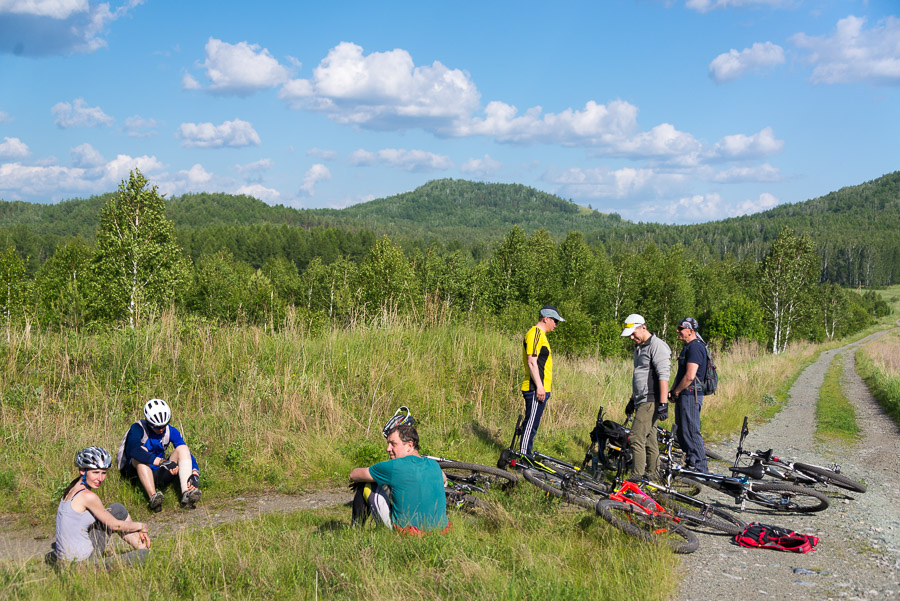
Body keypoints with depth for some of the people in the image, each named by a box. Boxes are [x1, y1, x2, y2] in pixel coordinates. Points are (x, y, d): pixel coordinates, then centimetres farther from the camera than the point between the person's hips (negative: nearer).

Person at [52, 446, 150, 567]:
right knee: (144, 554, -10)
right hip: (80, 561, -9)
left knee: (117, 508, 16)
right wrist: (140, 526, 9)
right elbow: (114, 525, -9)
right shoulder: (88, 496, -20)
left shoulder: (73, 487, 8)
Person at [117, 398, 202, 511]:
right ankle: (153, 497, -45)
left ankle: (186, 494, -36)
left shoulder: (170, 431, 0)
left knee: (182, 448, -16)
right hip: (138, 473, -3)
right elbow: (134, 450, -33)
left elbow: (187, 454, -7)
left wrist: (195, 474, -27)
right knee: (142, 451, -31)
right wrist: (161, 462, -40)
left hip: (159, 475, 4)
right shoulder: (138, 428, -13)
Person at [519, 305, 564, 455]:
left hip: (540, 389, 10)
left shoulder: (540, 335, 21)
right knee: (530, 425, -8)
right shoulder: (535, 334, -12)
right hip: (536, 390, -10)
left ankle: (525, 456, 18)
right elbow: (531, 362, -19)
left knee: (531, 425, 13)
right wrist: (539, 386, -22)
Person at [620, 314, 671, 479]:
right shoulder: (639, 347, 17)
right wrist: (632, 400, 28)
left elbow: (663, 377, -19)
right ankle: (650, 474, 18)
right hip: (641, 401, 9)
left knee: (636, 438, -13)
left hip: (651, 401, -9)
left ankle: (637, 476, -10)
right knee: (649, 439, 13)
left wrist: (663, 404, -23)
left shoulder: (657, 346, -13)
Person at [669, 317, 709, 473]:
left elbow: (690, 376, -23)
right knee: (681, 432, 15)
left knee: (691, 432, -8)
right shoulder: (688, 346, 18)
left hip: (690, 395, -11)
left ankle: (700, 468, -3)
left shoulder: (695, 347, -16)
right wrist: (673, 391, 10)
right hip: (684, 396, 11)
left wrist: (675, 392, -12)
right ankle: (690, 463, 25)